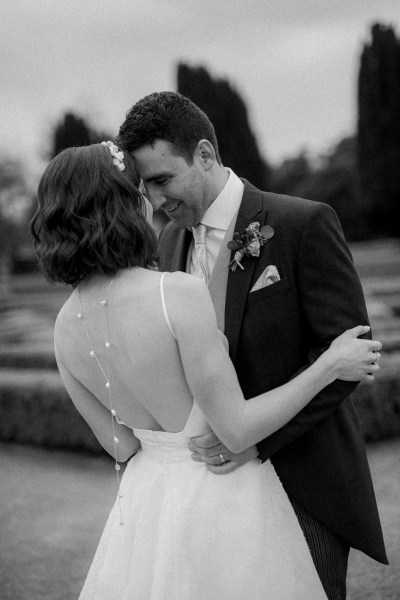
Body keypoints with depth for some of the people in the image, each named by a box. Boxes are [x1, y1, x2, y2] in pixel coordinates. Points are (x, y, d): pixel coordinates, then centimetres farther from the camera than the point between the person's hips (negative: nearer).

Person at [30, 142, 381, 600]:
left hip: (149, 494, 6)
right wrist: (331, 365, -14)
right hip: (221, 494, -6)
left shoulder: (66, 326, -7)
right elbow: (237, 430, -22)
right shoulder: (179, 293, -26)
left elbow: (119, 443, 2)